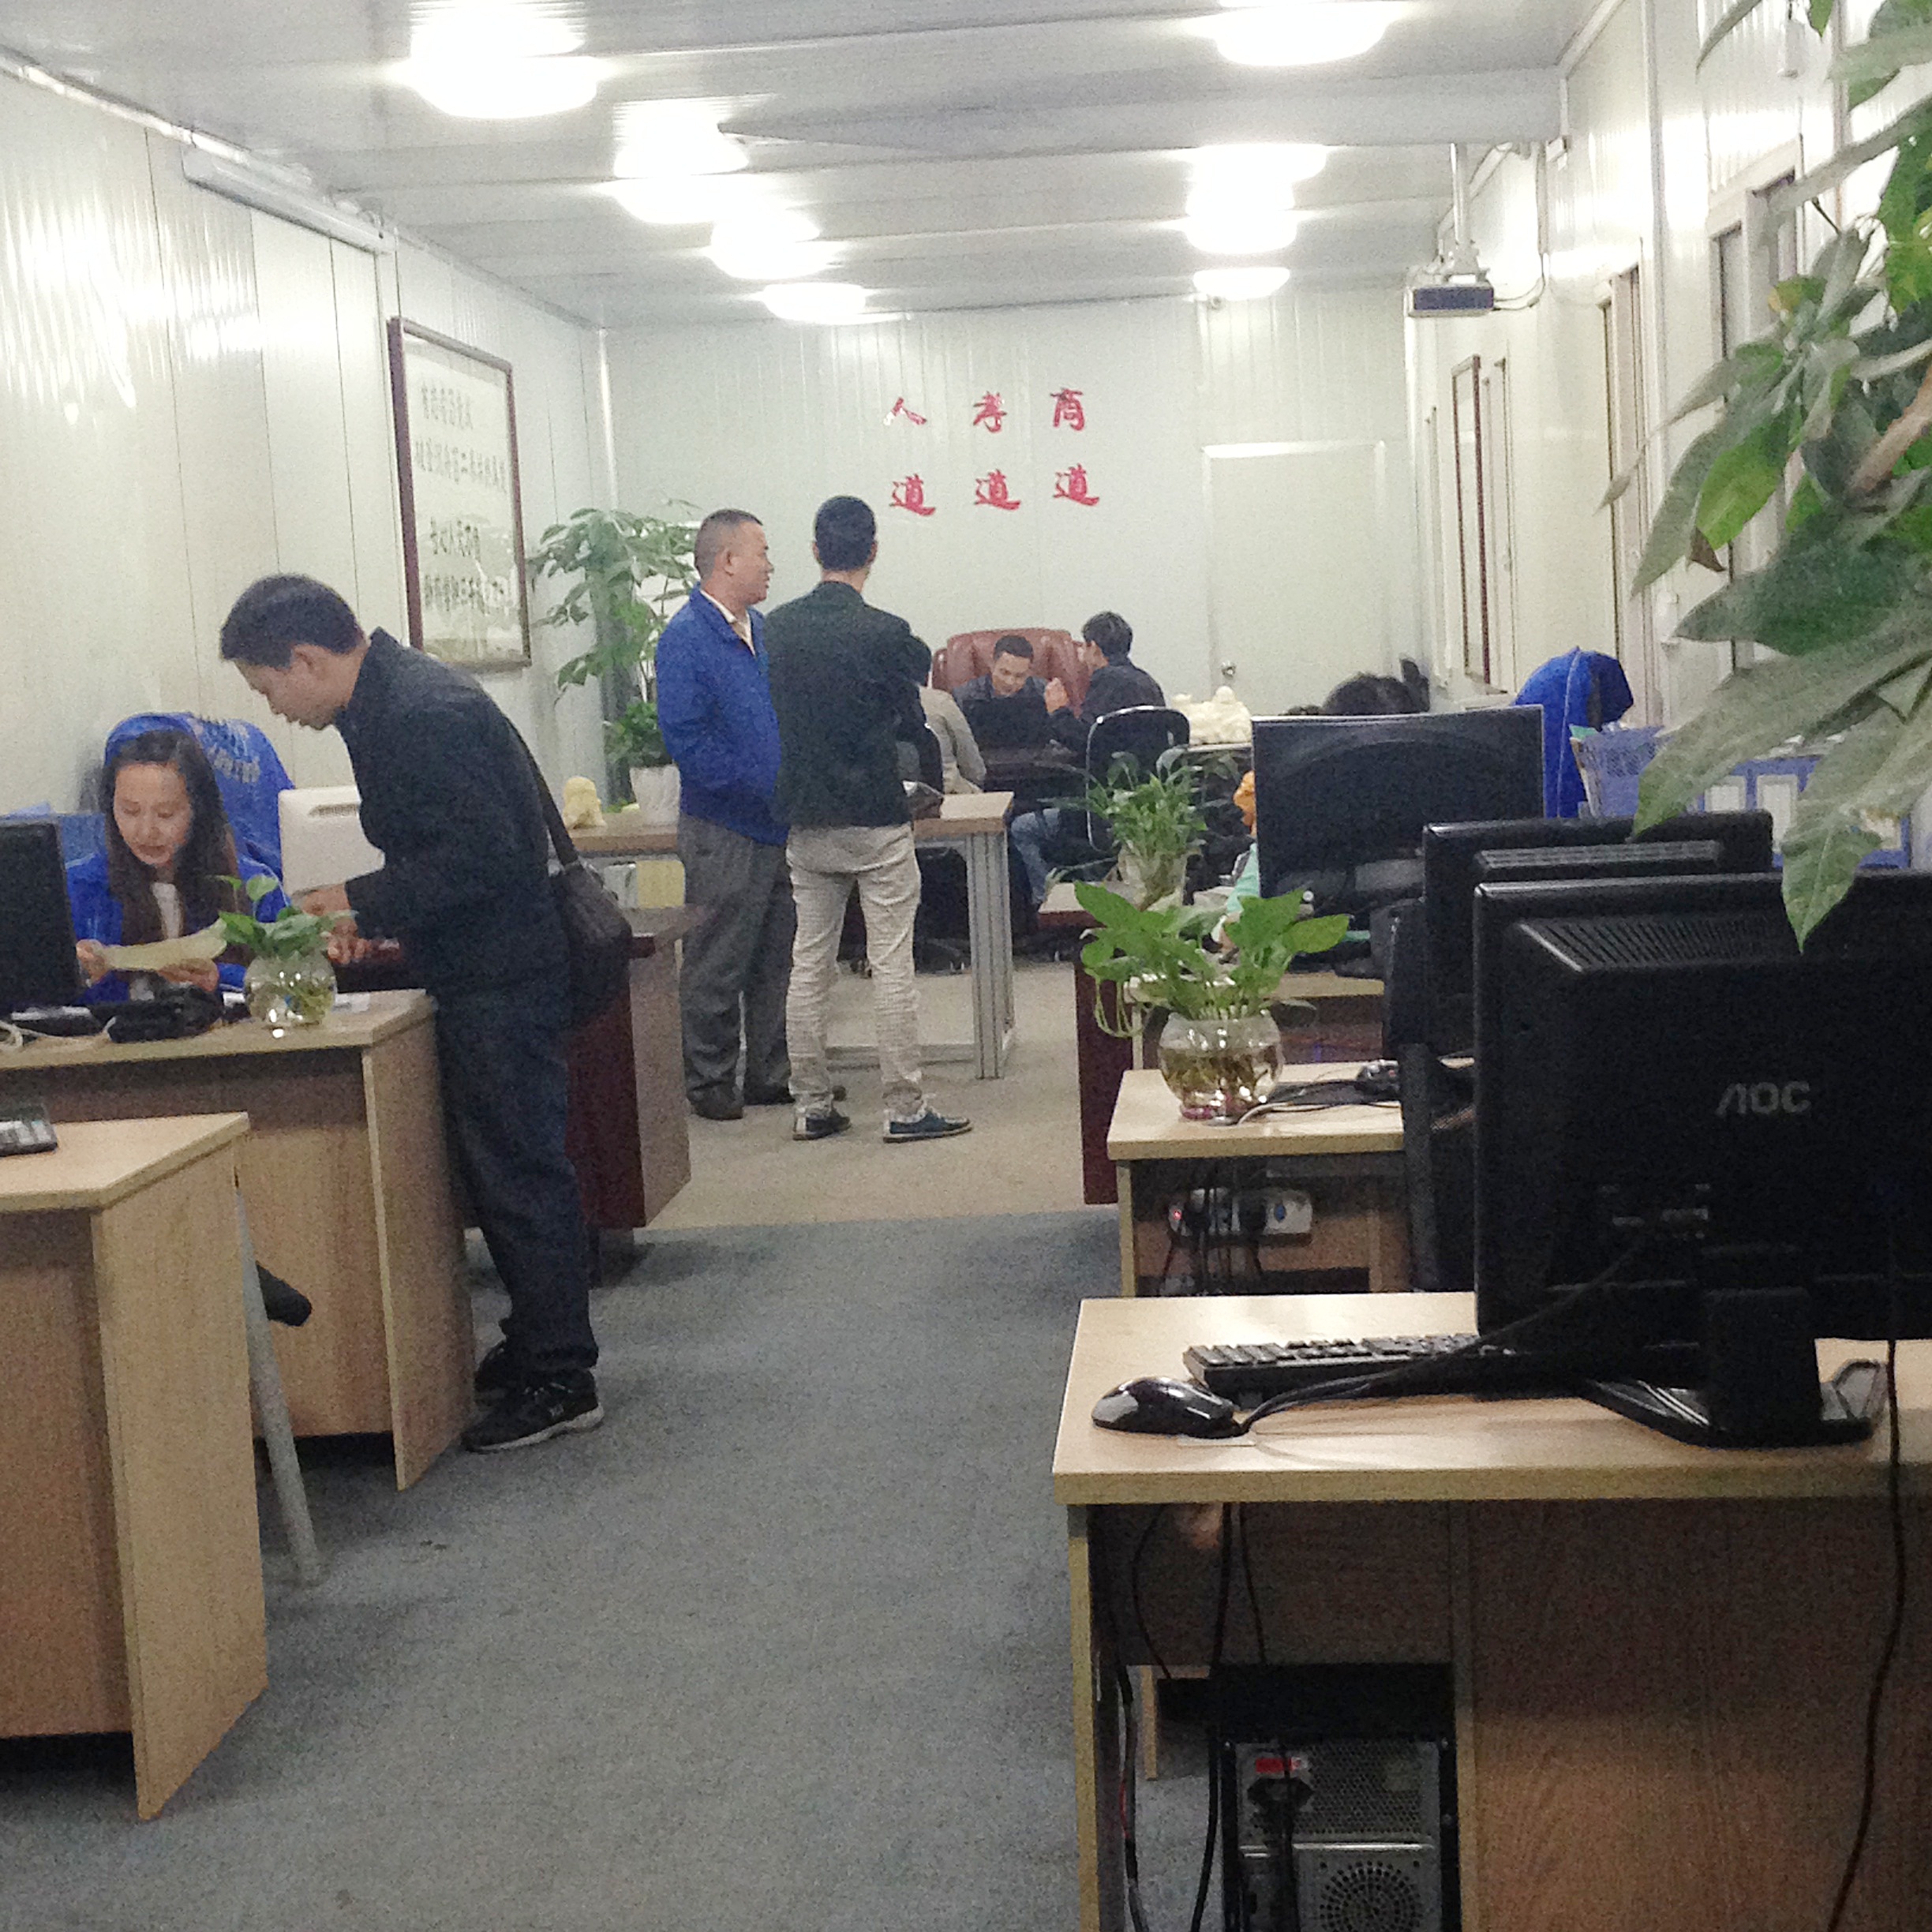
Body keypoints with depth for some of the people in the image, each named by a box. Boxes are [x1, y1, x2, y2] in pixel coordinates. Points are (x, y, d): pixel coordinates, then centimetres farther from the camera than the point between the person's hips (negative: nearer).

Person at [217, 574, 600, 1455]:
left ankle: (559, 1380, 5)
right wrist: (375, 913, 10)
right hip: (482, 973, 10)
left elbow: (480, 859, -25)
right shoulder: (393, 698, 11)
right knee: (500, 1163, 17)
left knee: (517, 1169, -3)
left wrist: (364, 902, -16)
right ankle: (540, 1341, 30)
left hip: (502, 978, -10)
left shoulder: (426, 715, -22)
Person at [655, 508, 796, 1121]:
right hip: (724, 832, -8)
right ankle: (710, 1084, 13)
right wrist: (766, 788, -19)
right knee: (717, 967, 2)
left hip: (780, 826, 8)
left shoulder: (763, 632, 13)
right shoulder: (686, 639, -12)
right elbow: (687, 740, -19)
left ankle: (770, 1074, 24)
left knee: (776, 961, 13)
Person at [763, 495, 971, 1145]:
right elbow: (912, 723, -3)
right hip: (876, 822, -5)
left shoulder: (777, 627, 1)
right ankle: (904, 1109, 4)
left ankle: (811, 1105, 15)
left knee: (809, 965, 10)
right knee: (893, 968, 1)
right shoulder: (885, 633, -13)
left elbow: (771, 712, 10)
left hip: (804, 823, 5)